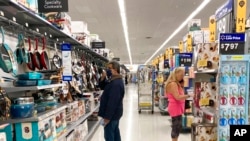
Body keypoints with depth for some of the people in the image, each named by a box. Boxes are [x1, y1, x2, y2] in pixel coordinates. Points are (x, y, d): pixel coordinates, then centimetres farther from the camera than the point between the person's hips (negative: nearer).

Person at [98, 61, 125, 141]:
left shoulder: (116, 83, -26)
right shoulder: (115, 80, 8)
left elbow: (112, 102, -29)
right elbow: (102, 87, 15)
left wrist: (107, 117, -25)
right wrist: (103, 78, -5)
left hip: (111, 114, -10)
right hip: (115, 113, 10)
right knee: (115, 131, 20)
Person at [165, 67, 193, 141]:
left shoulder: (176, 83, 16)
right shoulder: (173, 84, -17)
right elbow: (177, 97, -23)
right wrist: (189, 95, -22)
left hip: (178, 108, 10)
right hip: (175, 108, -10)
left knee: (177, 127, 13)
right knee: (176, 127, -5)